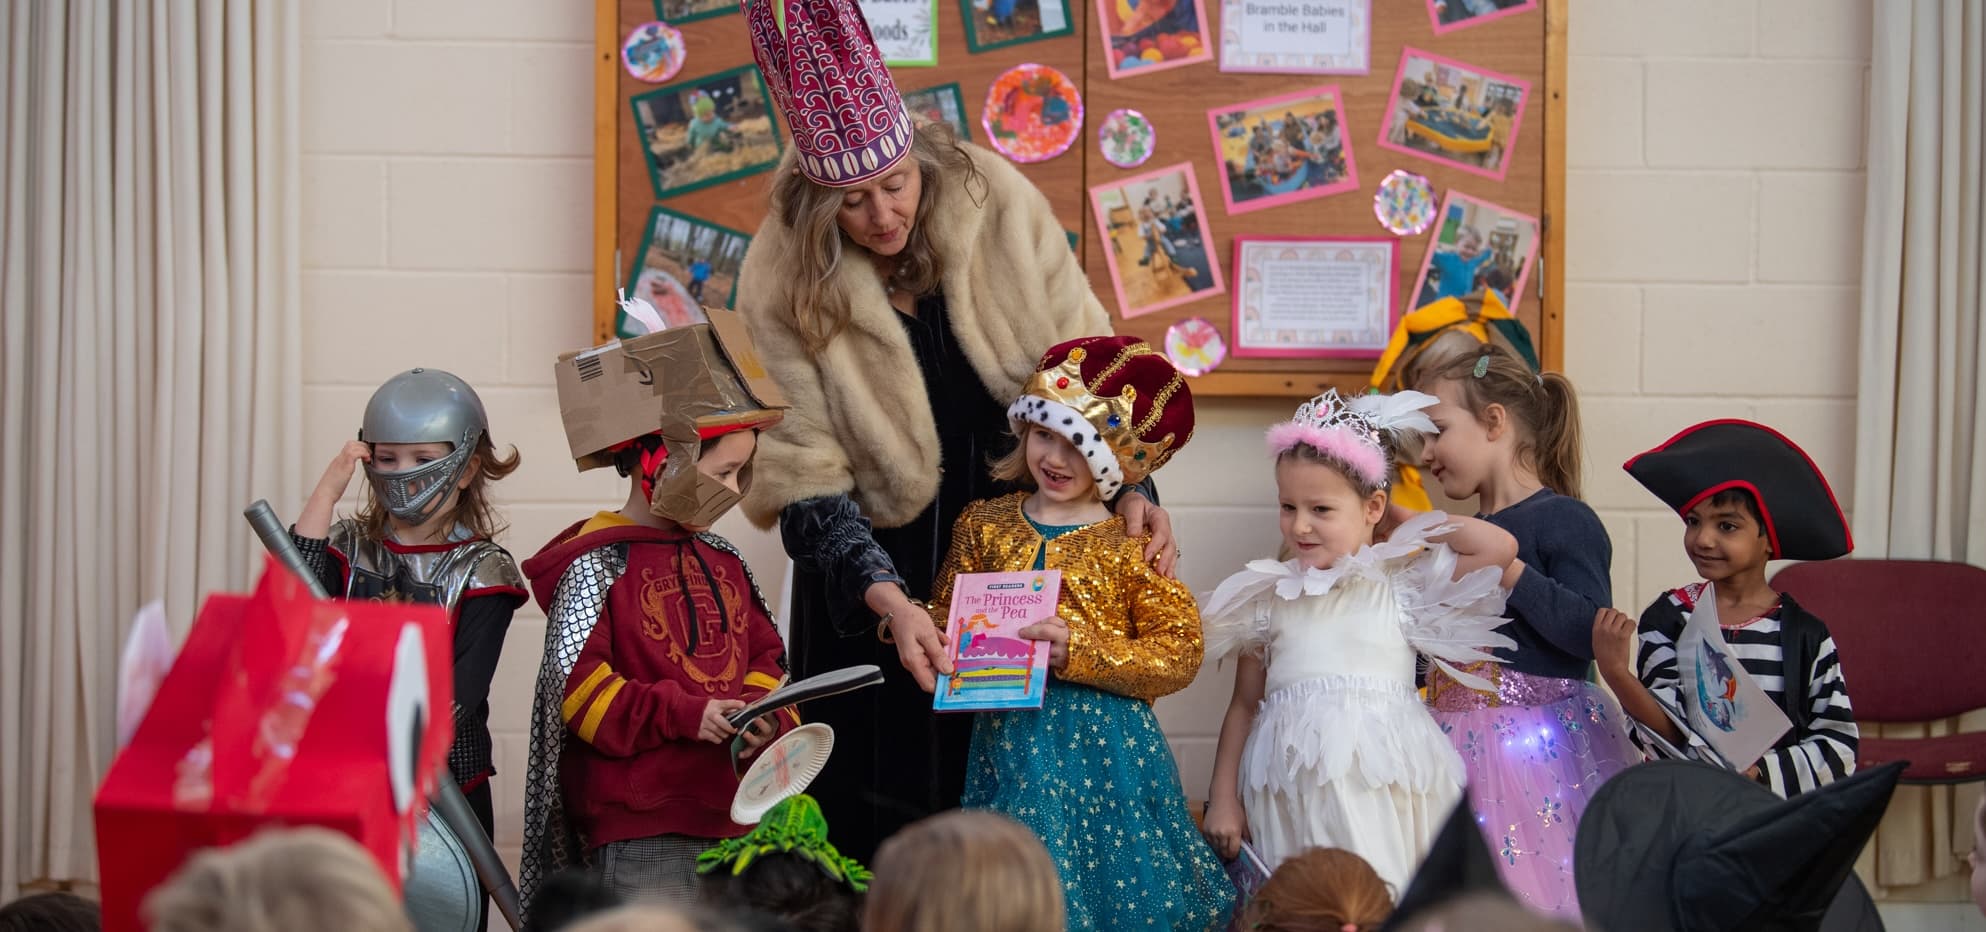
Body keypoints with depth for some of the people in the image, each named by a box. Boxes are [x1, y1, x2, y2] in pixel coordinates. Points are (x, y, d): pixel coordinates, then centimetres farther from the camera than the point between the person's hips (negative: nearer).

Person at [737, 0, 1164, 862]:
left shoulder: (997, 207, -13)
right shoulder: (784, 285, -17)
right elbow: (808, 482, -18)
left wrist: (1130, 486, -15)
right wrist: (888, 601, -29)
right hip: (874, 568, -1)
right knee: (879, 813, 5)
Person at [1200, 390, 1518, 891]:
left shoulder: (1403, 583, 3)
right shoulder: (1269, 596, 10)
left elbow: (1501, 548, -6)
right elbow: (1244, 705, 15)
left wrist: (1413, 524, 5)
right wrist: (1224, 800, 11)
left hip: (1383, 789, -2)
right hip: (1291, 792, 2)